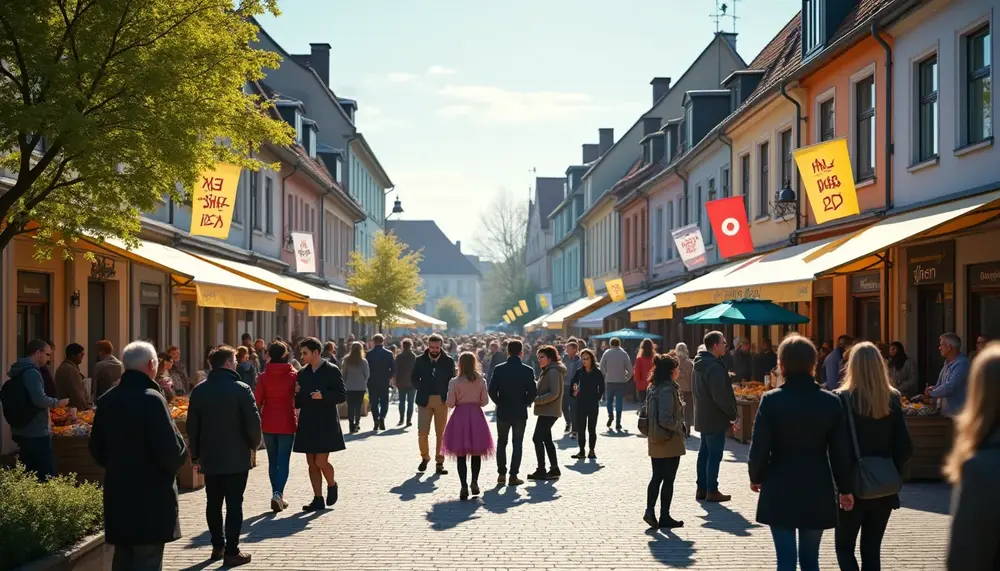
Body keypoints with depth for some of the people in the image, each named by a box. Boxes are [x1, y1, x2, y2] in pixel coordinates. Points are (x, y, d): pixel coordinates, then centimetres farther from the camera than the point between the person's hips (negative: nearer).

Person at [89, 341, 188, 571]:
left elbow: (96, 448, 13)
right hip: (151, 498, -7)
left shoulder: (107, 400, 6)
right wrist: (181, 451, 0)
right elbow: (172, 452, -21)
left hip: (117, 494, 7)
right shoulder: (151, 399, -17)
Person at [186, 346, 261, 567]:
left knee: (213, 503, 15)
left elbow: (192, 425, 5)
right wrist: (254, 444, 6)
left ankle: (218, 546, 22)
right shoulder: (241, 389, -12)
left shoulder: (199, 390, 2)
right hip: (236, 458, -4)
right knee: (234, 505, -1)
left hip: (209, 457, 4)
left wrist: (195, 455, 13)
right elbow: (253, 422, -13)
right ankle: (231, 552, -1)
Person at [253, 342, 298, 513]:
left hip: (268, 423, 2)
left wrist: (257, 421, 8)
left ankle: (277, 496, 17)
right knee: (283, 461, 0)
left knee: (273, 461, 14)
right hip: (287, 423, -2)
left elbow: (257, 401, -4)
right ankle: (278, 493, -17)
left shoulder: (264, 376, -3)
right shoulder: (293, 375, -6)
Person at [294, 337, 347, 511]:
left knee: (321, 462, -9)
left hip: (326, 423, -6)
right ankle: (318, 499, 14)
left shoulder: (332, 370, -5)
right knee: (312, 463, 6)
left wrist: (323, 396, -23)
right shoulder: (302, 373, 12)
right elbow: (299, 401, 17)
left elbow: (342, 395, -8)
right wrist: (296, 395, -5)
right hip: (307, 423, 6)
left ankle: (332, 485, 20)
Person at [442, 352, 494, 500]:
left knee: (461, 455, 3)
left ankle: (464, 487, -3)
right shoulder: (481, 381, -2)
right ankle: (474, 482, 7)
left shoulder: (454, 382, -8)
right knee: (476, 453, 15)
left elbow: (450, 403, -8)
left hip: (460, 416, -1)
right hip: (476, 416, 2)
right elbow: (485, 401, -1)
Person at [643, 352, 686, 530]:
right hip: (670, 442, -8)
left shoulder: (654, 389, 8)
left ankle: (650, 511, 6)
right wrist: (680, 427, -9)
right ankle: (664, 517, 9)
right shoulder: (668, 390, -20)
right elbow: (666, 420, -25)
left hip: (655, 441, 8)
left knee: (656, 477, 14)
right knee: (668, 480, 2)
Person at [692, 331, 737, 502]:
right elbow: (721, 396, -25)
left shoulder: (699, 364, 11)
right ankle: (712, 491, 1)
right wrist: (733, 413, -12)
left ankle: (702, 488, 19)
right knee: (715, 455, -3)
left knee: (704, 453, 14)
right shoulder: (714, 367, -22)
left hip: (703, 417, 10)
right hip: (715, 418, -10)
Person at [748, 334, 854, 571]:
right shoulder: (831, 402, -4)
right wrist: (846, 488, 13)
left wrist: (756, 478, 10)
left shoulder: (771, 400, -10)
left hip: (780, 491, -2)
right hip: (817, 492, 2)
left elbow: (760, 447, -9)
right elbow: (840, 451, 0)